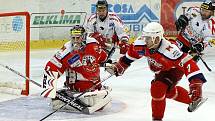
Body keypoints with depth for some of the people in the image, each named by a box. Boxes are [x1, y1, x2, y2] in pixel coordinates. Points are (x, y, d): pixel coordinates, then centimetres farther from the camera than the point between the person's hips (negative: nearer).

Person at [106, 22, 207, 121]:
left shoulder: (169, 50, -44)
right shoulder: (141, 44, -27)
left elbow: (188, 63, -46)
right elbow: (132, 52, -4)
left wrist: (196, 82, -53)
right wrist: (120, 66, 4)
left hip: (174, 69, -8)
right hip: (160, 71, 8)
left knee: (157, 89, -24)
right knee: (168, 92, 24)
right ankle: (193, 100, 46)